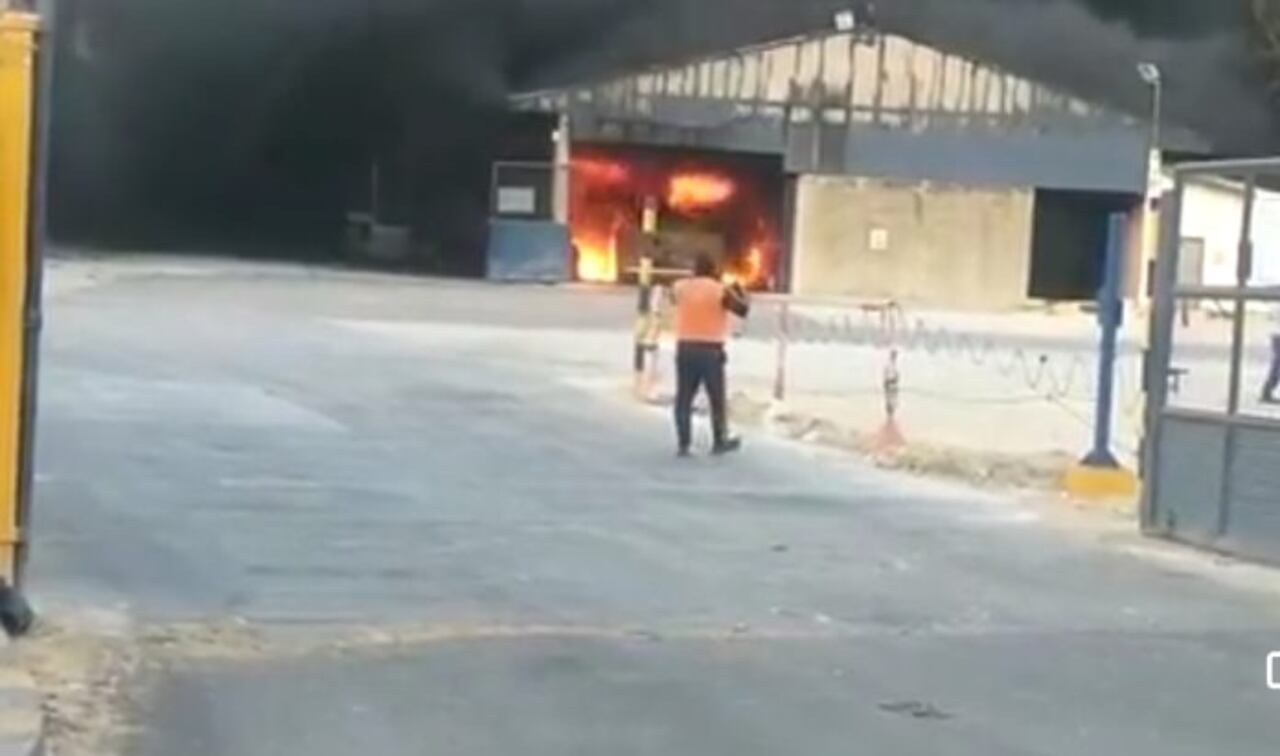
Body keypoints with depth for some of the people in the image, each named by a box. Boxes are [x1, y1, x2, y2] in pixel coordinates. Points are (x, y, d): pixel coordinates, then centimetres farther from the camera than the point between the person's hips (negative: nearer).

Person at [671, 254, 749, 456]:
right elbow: (743, 310, 0)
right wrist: (739, 291, 18)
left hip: (685, 348, 4)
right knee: (717, 398, 10)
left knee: (684, 398, 6)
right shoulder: (721, 290, -7)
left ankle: (683, 443, 4)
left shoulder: (681, 288, 4)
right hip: (710, 350, -3)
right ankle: (719, 441, 17)